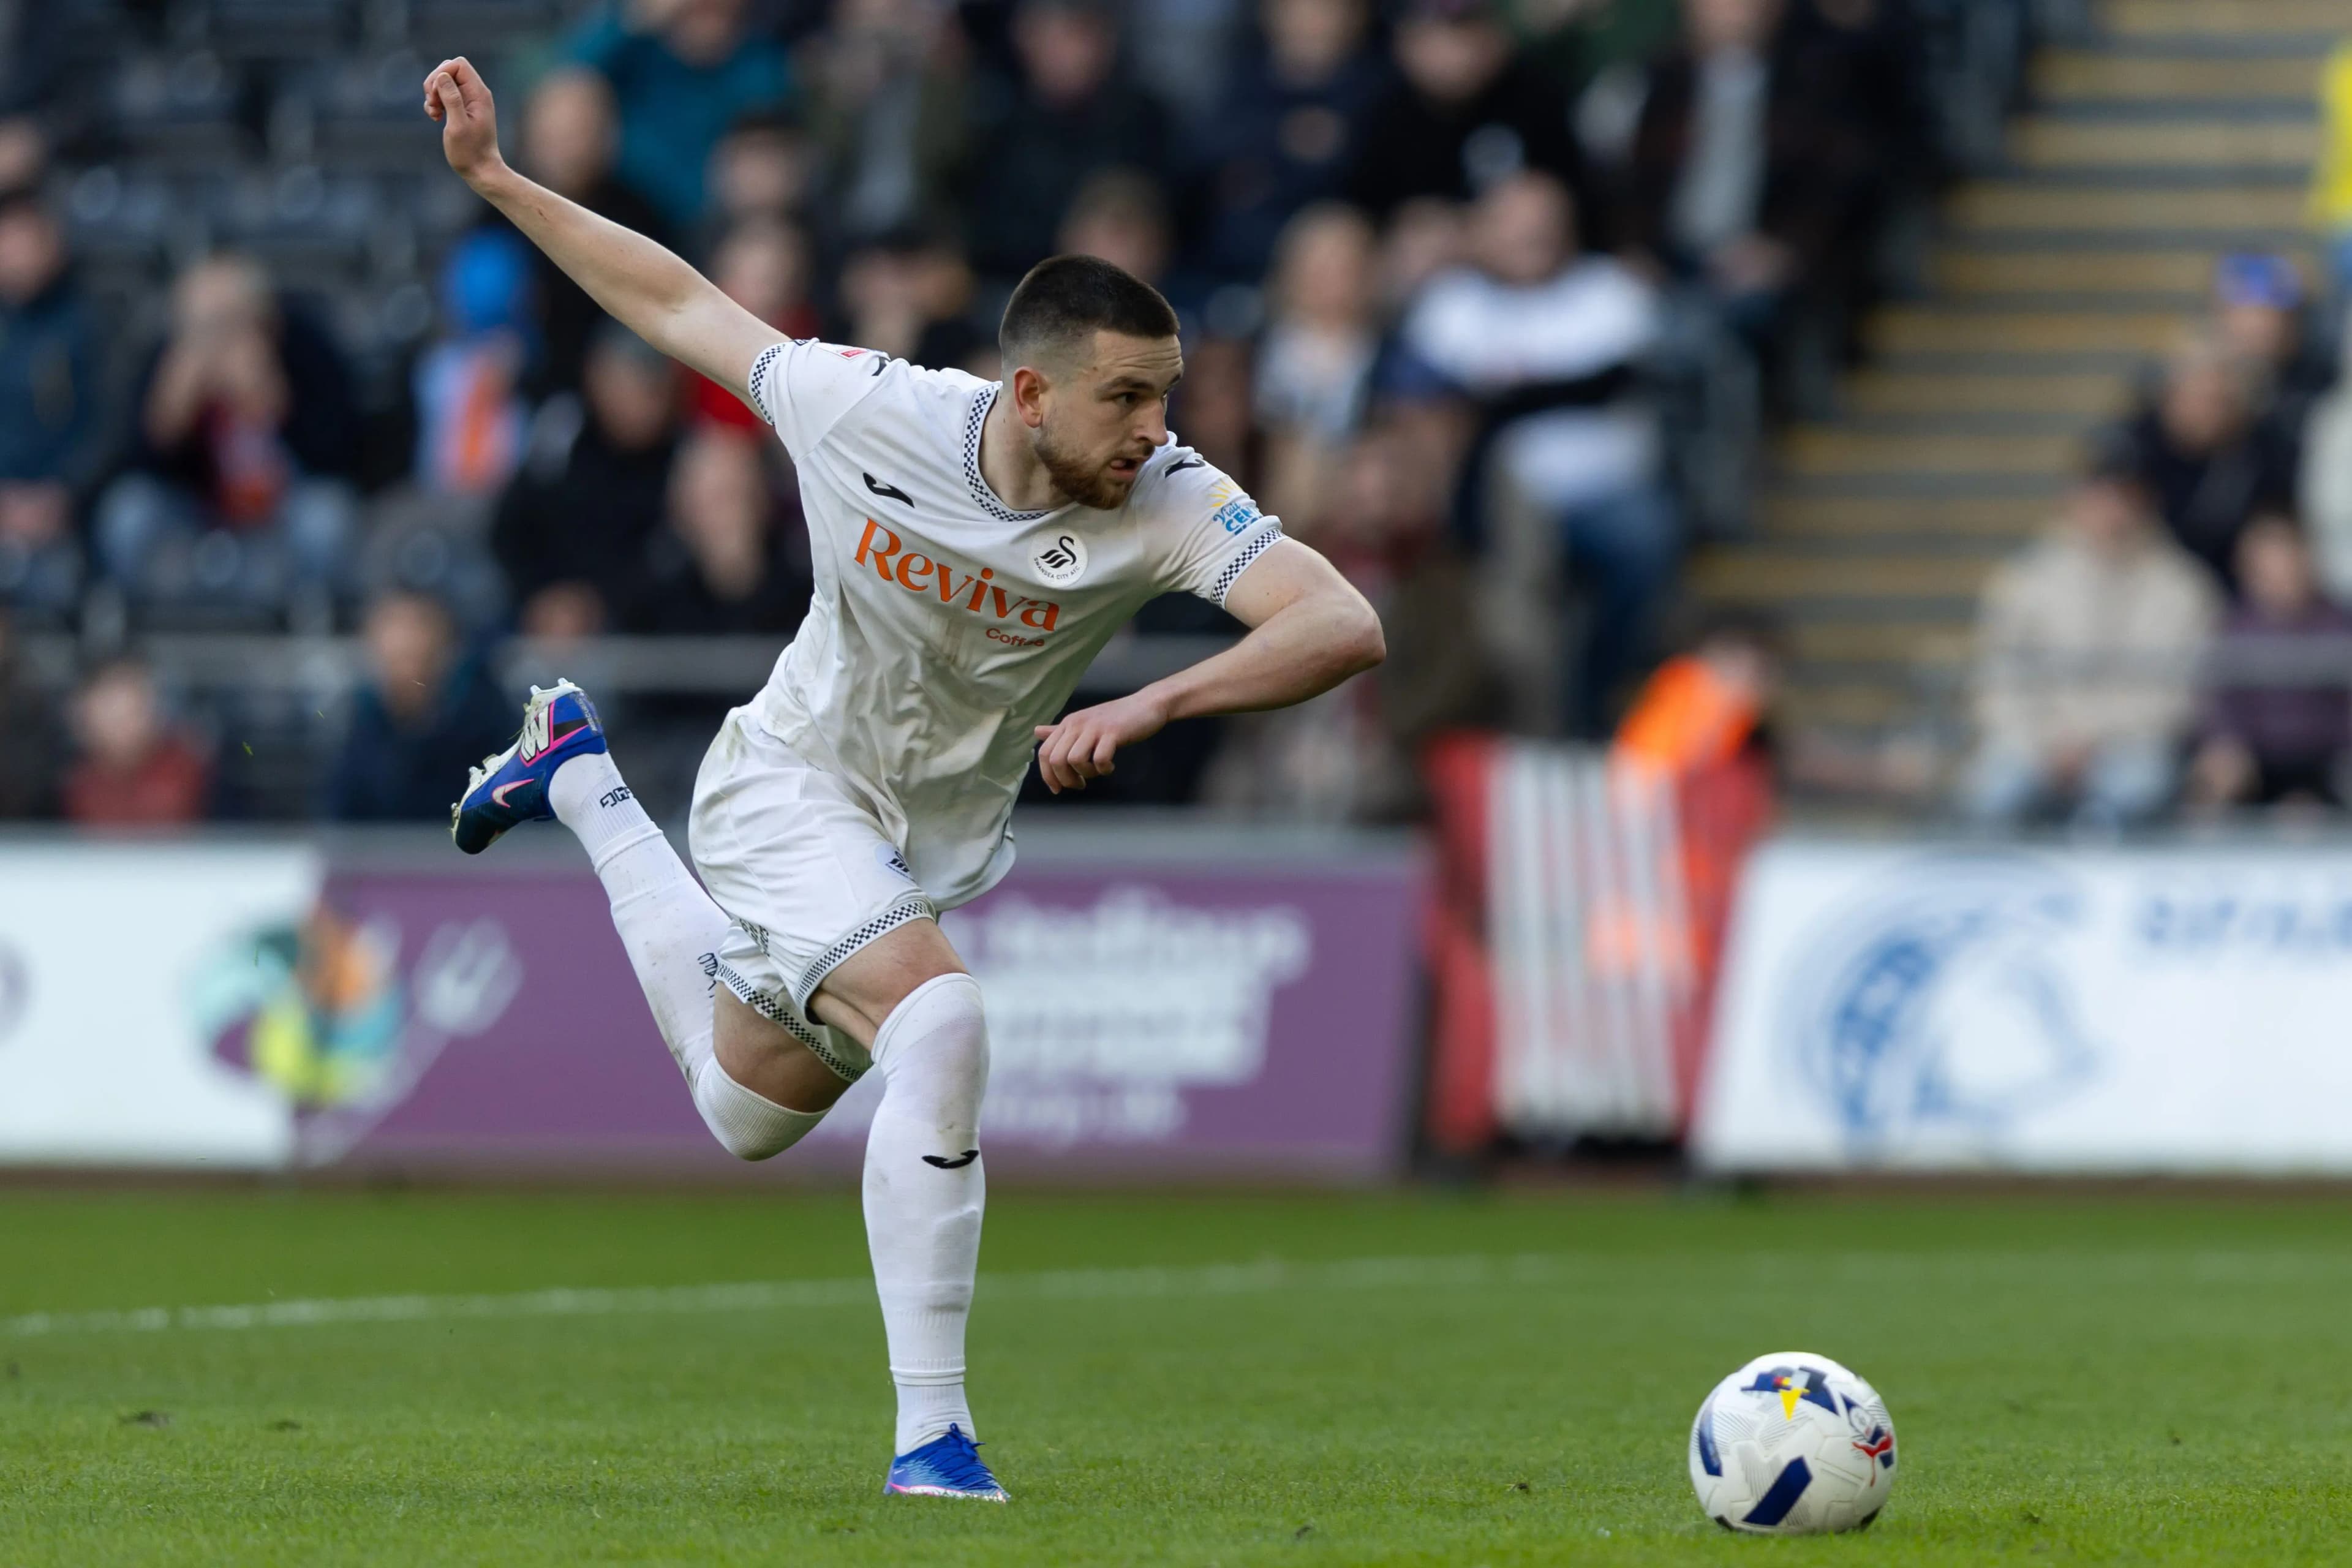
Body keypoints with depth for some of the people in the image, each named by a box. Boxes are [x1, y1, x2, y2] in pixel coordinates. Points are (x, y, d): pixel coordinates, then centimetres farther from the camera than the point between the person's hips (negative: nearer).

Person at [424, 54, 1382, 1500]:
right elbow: (682, 307, -11)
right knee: (939, 1024, -31)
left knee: (749, 1111, 26)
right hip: (792, 785, -4)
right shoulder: (864, 410, -26)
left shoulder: (1167, 502, -27)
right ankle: (932, 1434, -26)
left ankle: (583, 783, 50)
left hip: (947, 837, 4)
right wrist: (495, 180, -10)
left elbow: (1345, 627, -40)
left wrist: (1152, 704, -51)